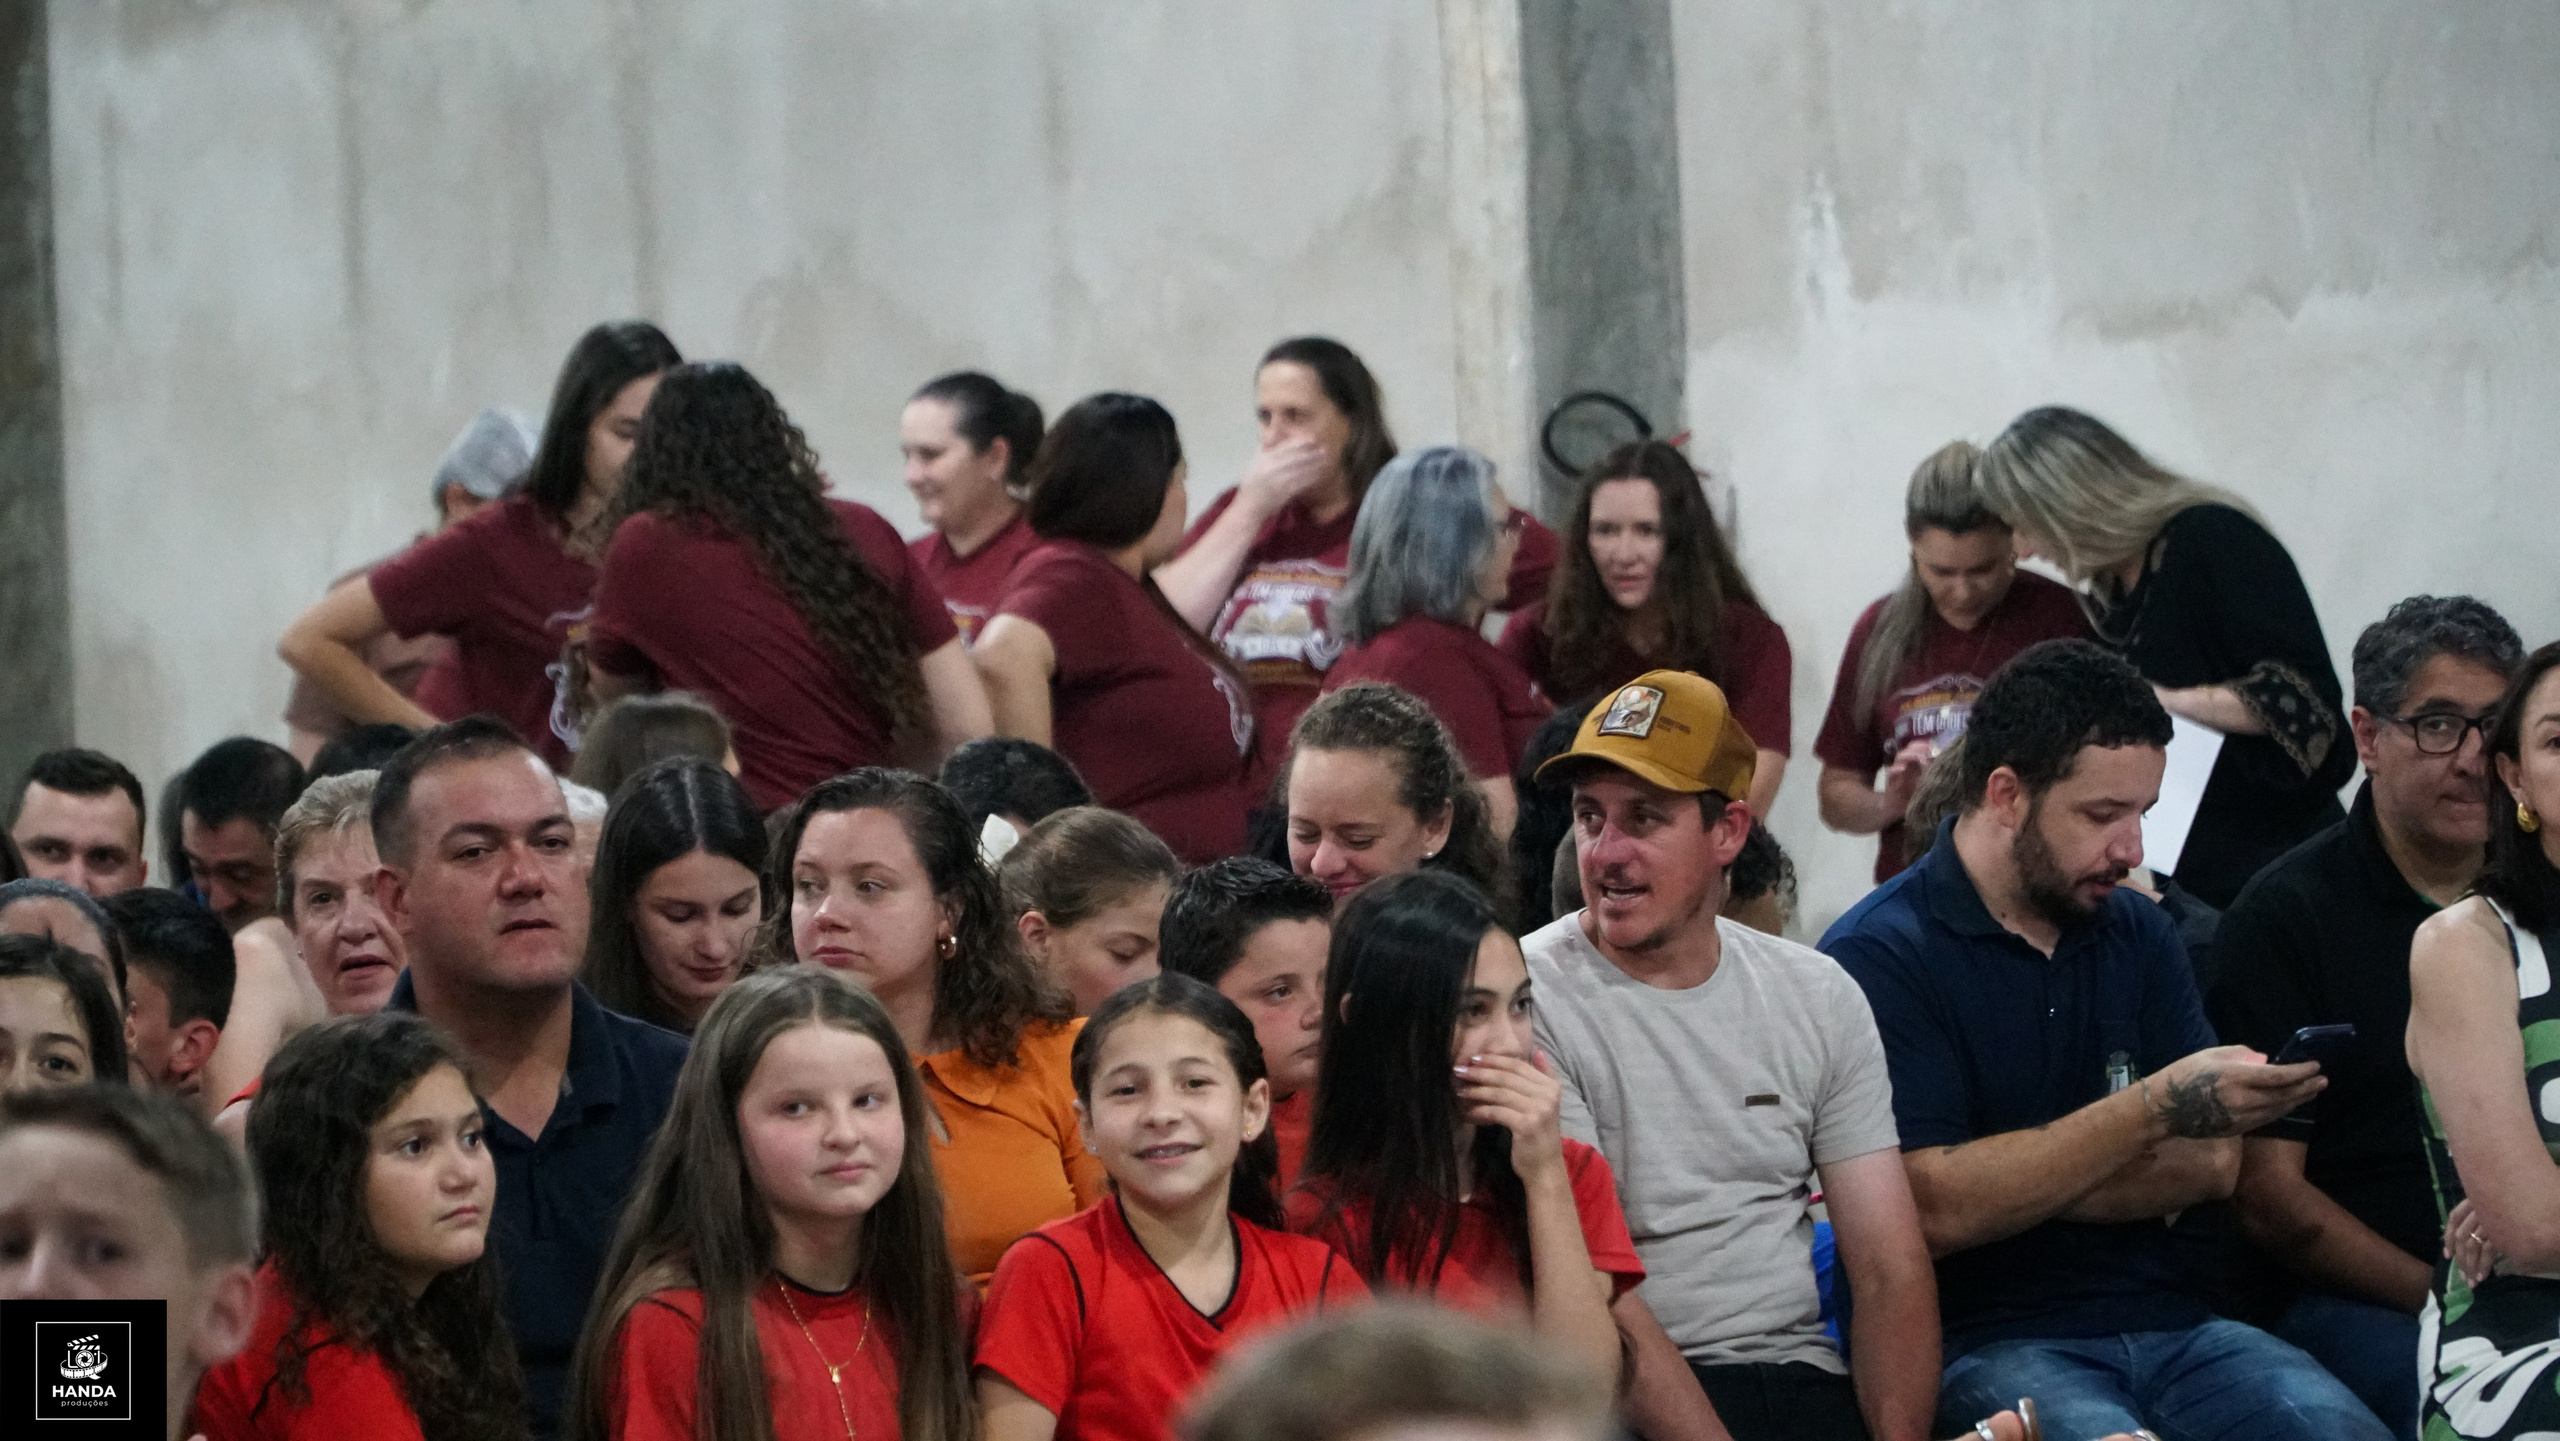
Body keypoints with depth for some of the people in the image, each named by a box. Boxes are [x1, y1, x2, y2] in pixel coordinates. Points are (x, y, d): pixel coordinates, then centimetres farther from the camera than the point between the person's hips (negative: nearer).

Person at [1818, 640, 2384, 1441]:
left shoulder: (2139, 933, 17)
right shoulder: (1880, 956, -4)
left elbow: (2213, 1165, 6)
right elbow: (1936, 1212, -14)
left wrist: (2014, 1187, -8)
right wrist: (2157, 1110, -16)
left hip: (2171, 1324, 5)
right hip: (1984, 1344, -5)